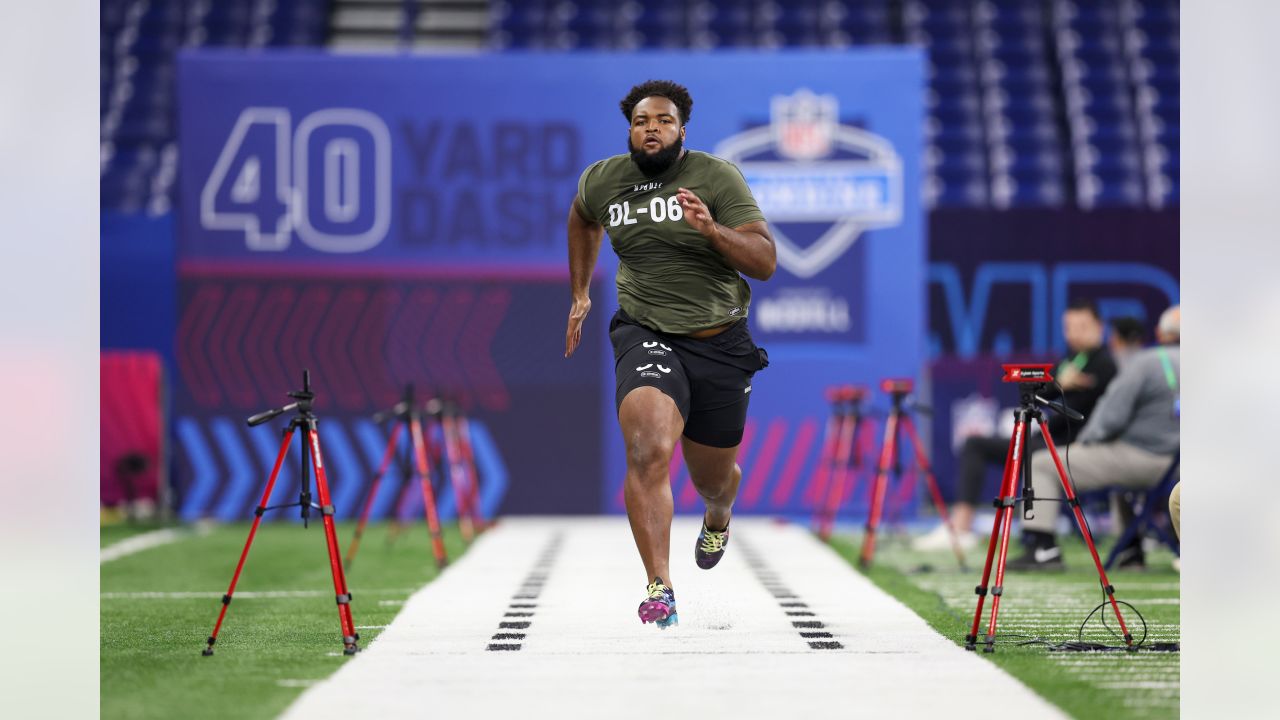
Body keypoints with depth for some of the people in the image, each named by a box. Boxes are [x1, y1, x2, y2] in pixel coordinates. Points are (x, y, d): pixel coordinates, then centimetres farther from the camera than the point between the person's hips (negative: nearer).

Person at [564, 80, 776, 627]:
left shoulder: (718, 178, -8)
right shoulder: (601, 181, 2)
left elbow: (765, 263, -14)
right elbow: (583, 218, 28)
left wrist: (712, 230, -30)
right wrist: (580, 294, 25)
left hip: (720, 344, 0)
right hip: (647, 335, 0)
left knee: (713, 477, 15)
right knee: (647, 452, -27)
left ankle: (718, 517, 55)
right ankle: (658, 588, -30)